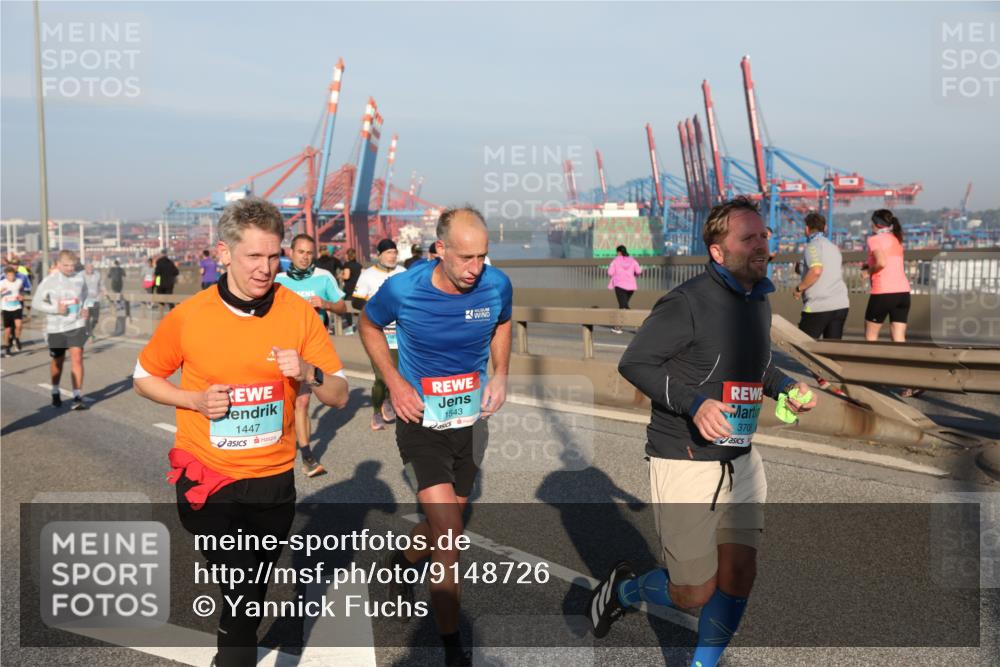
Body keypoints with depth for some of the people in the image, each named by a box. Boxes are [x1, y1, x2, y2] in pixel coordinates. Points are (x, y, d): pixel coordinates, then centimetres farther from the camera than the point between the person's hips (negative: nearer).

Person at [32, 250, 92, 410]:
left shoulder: (80, 278, 1)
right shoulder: (49, 281, -7)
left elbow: (85, 296, 19)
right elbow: (36, 303, -4)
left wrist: (85, 309, 1)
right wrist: (55, 309, -18)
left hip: (77, 325, 1)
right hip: (56, 327, 0)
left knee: (77, 358, -12)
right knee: (58, 361, 15)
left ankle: (77, 397, -10)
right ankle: (55, 392, 38)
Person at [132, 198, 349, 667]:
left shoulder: (299, 312, -8)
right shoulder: (187, 316, -10)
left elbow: (339, 397, -4)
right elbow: (144, 378, 5)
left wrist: (309, 373, -25)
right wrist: (195, 399, -13)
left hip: (273, 480, 2)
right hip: (207, 477, -2)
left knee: (251, 593, 22)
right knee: (241, 590, -10)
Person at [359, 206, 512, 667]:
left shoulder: (497, 286, -12)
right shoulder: (403, 289, -20)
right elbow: (369, 325, 1)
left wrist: (501, 374, -3)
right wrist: (394, 382, -10)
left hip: (471, 419, 4)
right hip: (421, 420, -4)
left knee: (446, 518, 21)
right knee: (448, 531, -14)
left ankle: (405, 561, 54)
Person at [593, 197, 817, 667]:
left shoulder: (758, 301, 9)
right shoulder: (687, 303, -17)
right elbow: (634, 362, -15)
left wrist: (786, 387, 6)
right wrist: (693, 403, -26)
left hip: (740, 461, 7)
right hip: (684, 463, -7)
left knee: (739, 574, 4)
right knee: (695, 592, 1)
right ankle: (623, 589, 32)